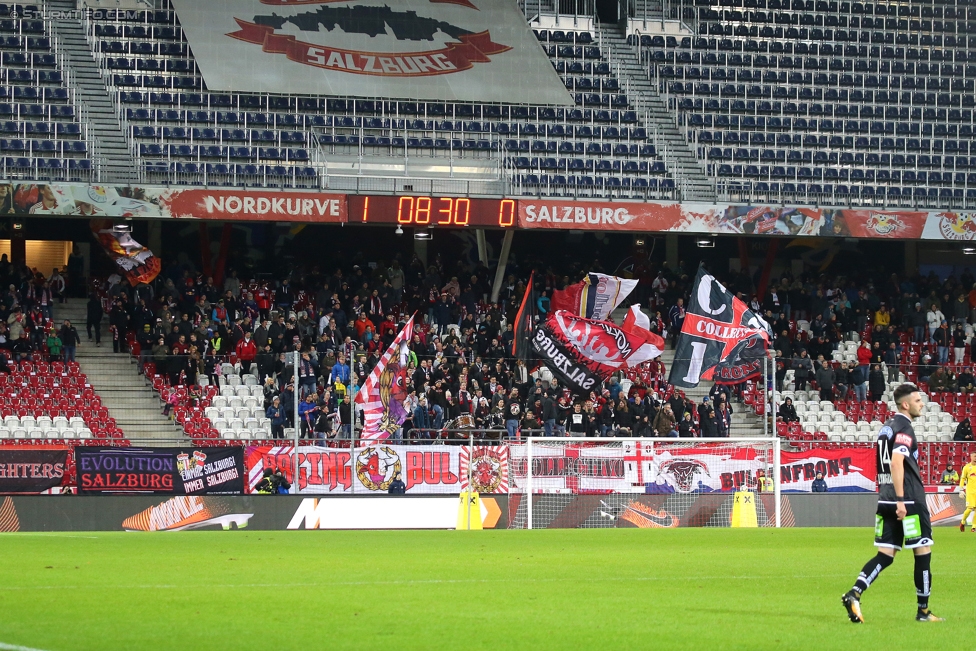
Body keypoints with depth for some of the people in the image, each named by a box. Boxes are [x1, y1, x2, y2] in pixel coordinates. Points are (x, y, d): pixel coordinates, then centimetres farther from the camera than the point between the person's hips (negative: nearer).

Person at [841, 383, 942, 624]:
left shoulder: (887, 426, 16)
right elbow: (896, 461, -24)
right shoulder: (904, 428, -12)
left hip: (886, 502, 8)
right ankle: (923, 611, 9)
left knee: (886, 554, 6)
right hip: (909, 502, -8)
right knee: (923, 552, 3)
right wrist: (900, 500, -26)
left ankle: (854, 594, -11)